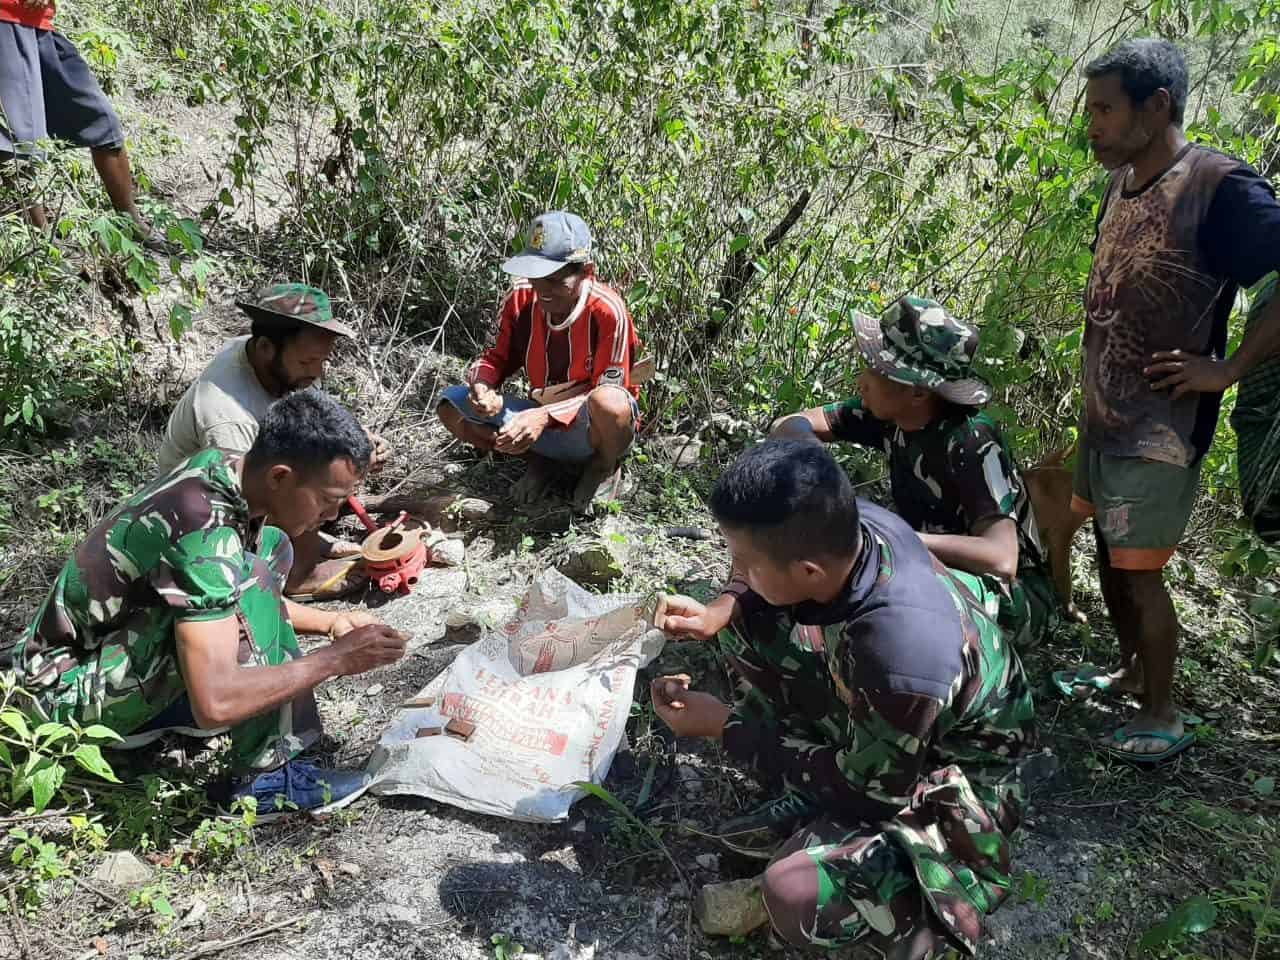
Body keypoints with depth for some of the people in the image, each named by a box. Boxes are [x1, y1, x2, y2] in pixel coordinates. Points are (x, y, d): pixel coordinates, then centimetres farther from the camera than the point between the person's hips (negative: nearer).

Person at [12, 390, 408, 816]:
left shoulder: (224, 469, -5)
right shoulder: (202, 530, -33)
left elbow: (249, 602, 14)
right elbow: (215, 705, -37)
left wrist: (331, 622, 1)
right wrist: (335, 659, -26)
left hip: (101, 640, 9)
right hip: (70, 689, -9)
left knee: (269, 544, 4)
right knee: (249, 578, -28)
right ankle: (268, 779, -18)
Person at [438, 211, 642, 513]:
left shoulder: (607, 310, -25)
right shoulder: (521, 299, -10)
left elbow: (607, 390, -24)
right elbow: (498, 358, 2)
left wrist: (546, 416, -38)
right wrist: (481, 385, -23)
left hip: (590, 428, -4)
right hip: (542, 419, 5)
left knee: (608, 403, -42)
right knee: (452, 404, -12)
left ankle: (605, 468, -4)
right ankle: (540, 461, 6)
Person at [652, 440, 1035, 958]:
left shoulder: (903, 657, -41)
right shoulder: (851, 524, -21)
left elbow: (869, 791, -22)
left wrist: (725, 727, -18)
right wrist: (719, 615, -13)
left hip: (947, 788, -8)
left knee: (797, 899, -32)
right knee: (751, 624, -1)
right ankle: (815, 817, 6)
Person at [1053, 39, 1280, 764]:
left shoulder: (1219, 187, -17)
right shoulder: (1121, 186, 8)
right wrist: (1096, 392, 13)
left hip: (1162, 427, -8)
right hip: (1104, 416, 8)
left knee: (1140, 572, 0)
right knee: (1110, 556, 18)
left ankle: (1163, 717, 17)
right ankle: (1131, 670, 38)